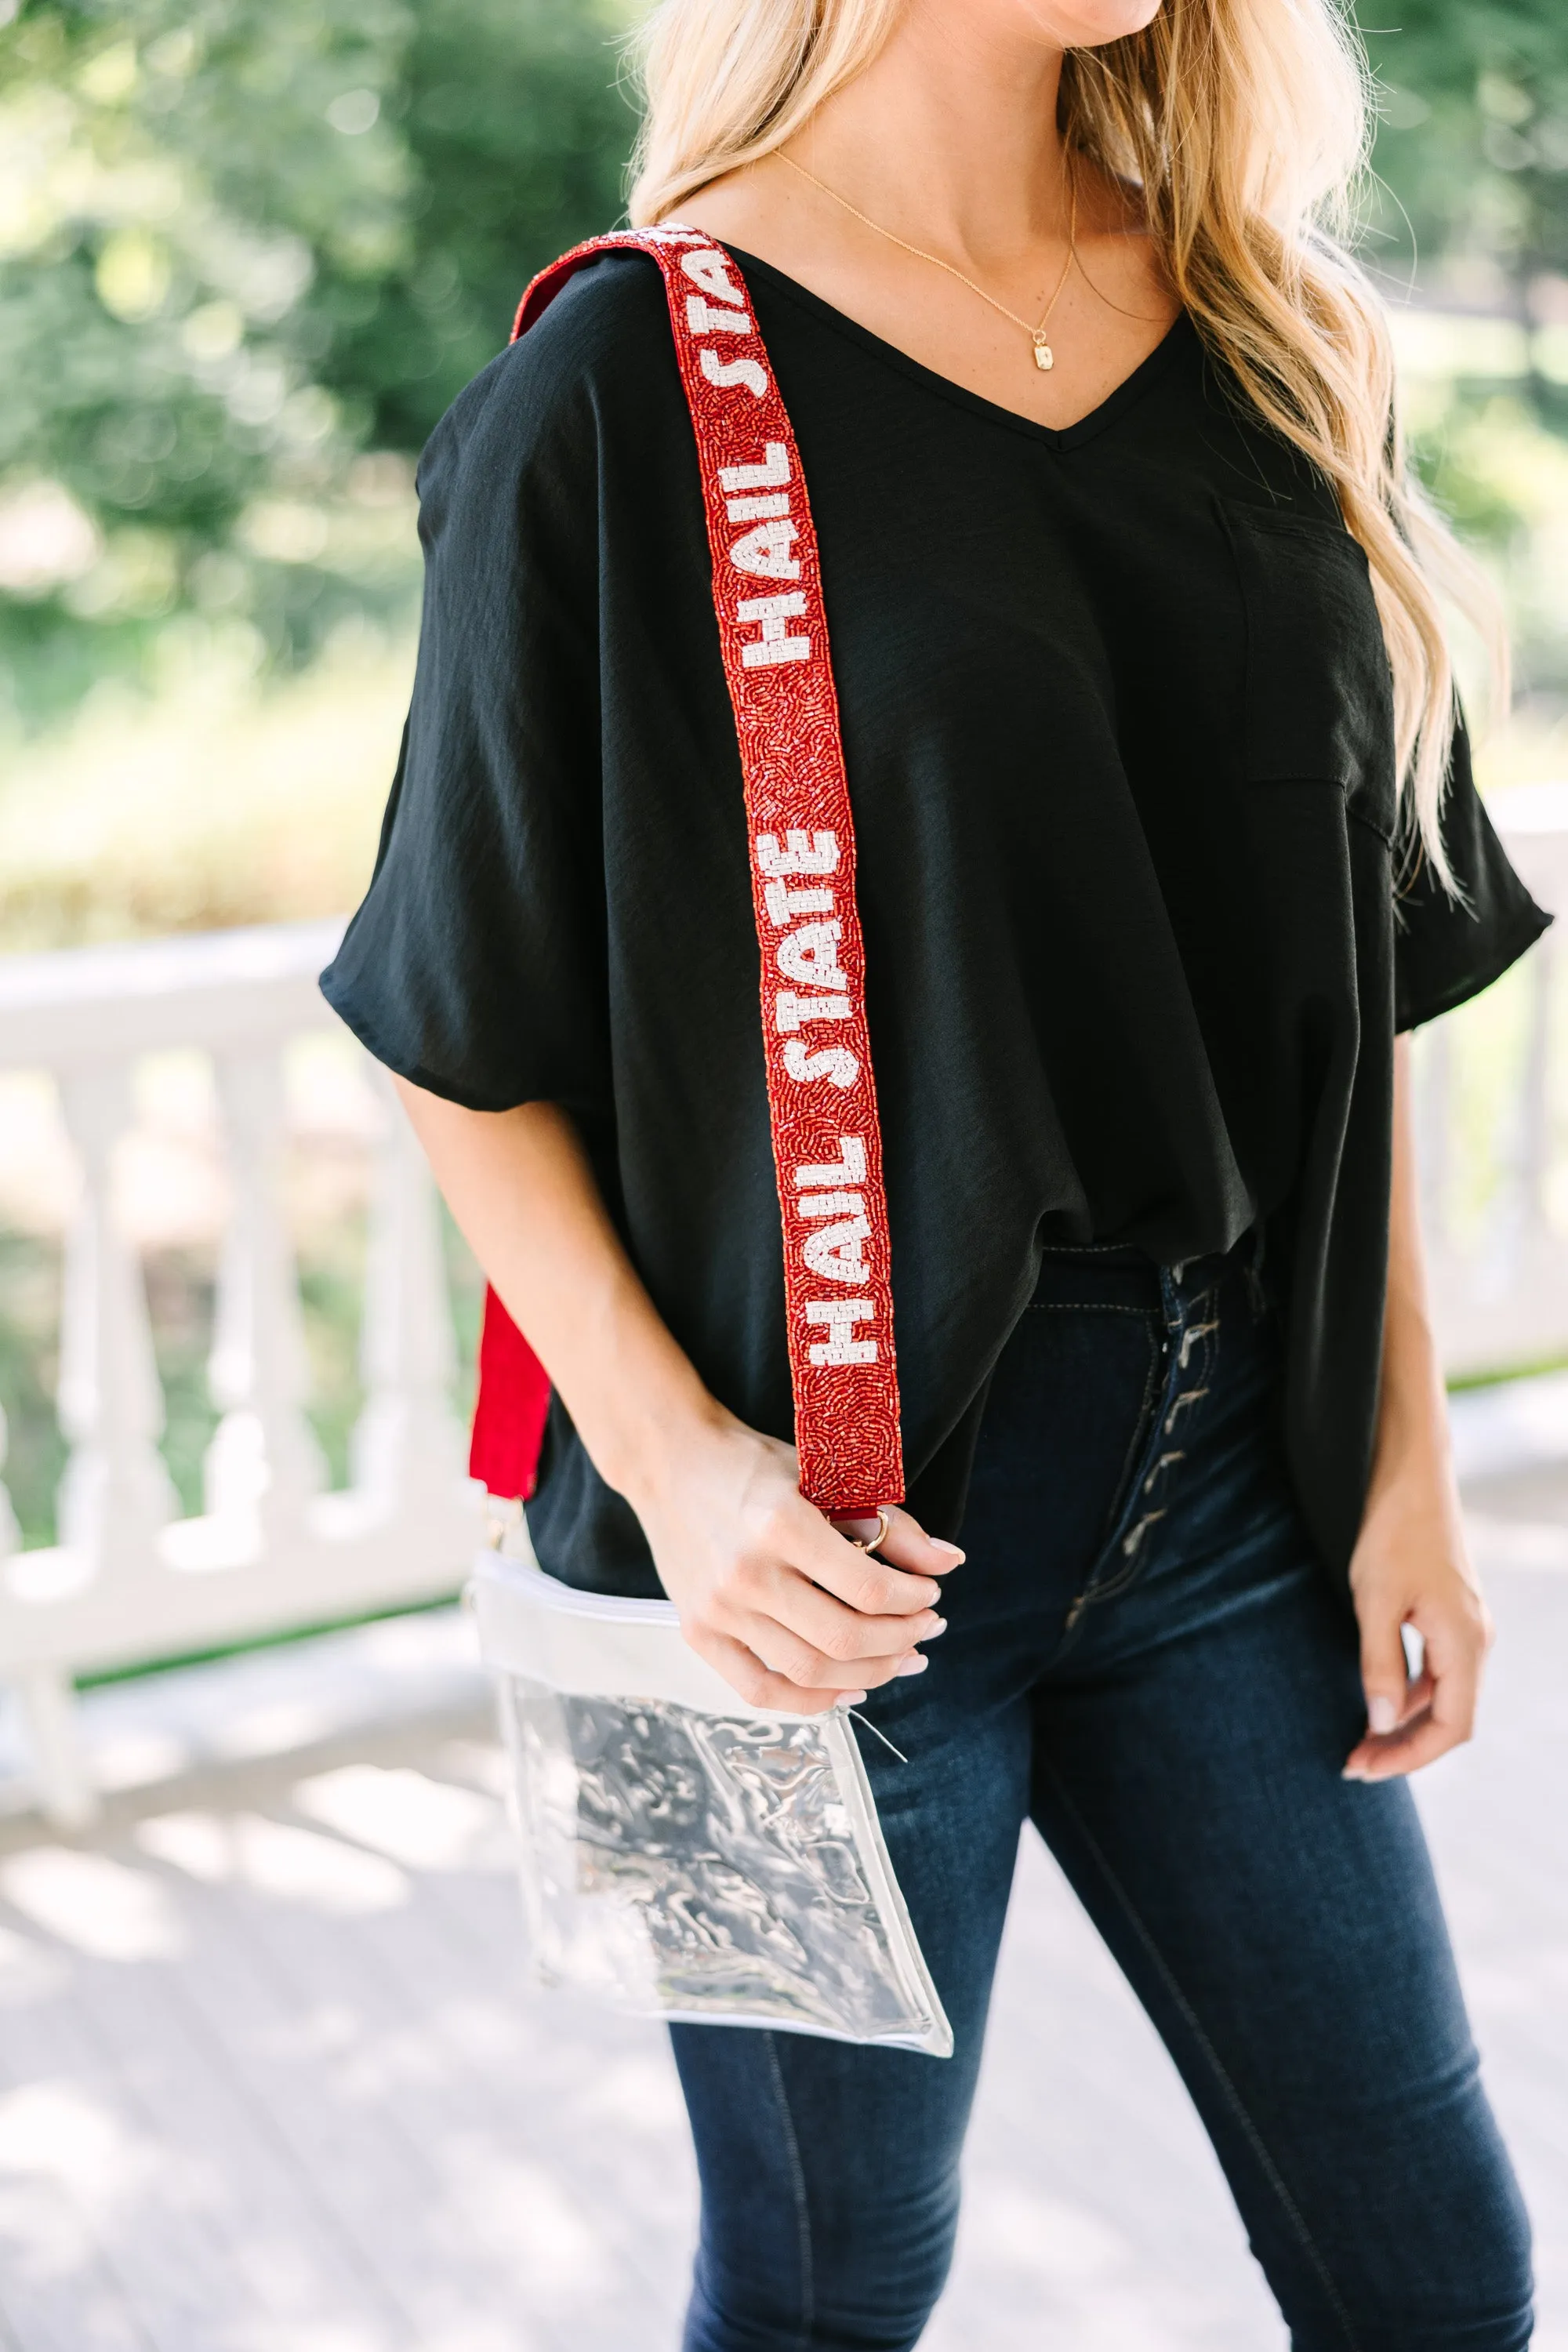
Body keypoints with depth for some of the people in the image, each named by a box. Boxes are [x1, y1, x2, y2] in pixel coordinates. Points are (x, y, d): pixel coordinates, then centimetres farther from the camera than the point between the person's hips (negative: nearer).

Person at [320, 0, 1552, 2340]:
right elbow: (465, 1028, -6)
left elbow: (1363, 965, 9)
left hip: (1230, 1477, 5)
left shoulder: (1274, 341, 7)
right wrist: (665, 1449, -17)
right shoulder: (630, 390, -9)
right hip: (833, 1514, -4)